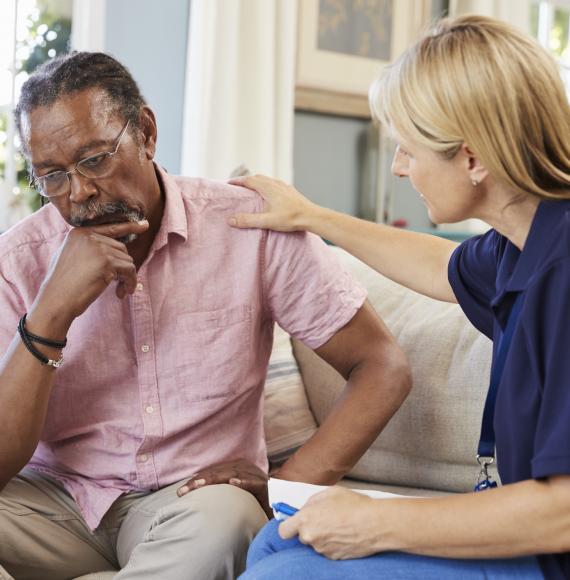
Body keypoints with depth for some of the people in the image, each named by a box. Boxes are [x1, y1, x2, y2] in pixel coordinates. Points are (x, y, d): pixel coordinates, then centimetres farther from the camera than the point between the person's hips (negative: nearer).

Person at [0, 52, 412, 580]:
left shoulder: (250, 226, -8)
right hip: (53, 497, 1)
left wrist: (286, 487, -18)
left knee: (221, 517, -35)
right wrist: (52, 312, -23)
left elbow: (384, 369, -6)